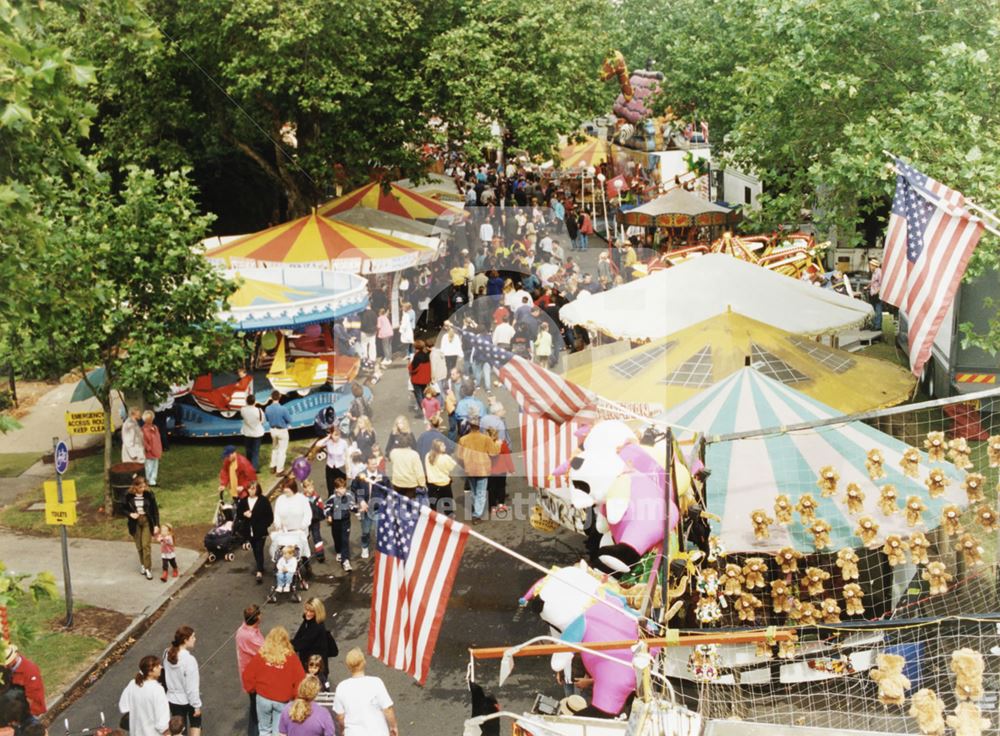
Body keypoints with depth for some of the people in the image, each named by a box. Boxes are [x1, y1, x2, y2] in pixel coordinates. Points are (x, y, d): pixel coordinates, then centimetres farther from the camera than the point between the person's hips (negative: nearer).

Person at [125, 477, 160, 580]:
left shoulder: (149, 494, -10)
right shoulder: (129, 496, -9)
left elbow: (155, 510, -5)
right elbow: (125, 509, 5)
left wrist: (156, 525, -9)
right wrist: (130, 514, -17)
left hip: (147, 522, -2)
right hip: (135, 523, 2)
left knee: (146, 545, -8)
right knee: (139, 546, 10)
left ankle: (148, 569, 0)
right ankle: (143, 565, 31)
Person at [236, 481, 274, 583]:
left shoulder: (264, 500, -8)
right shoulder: (243, 501, 4)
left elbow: (270, 516, -6)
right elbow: (238, 514, 10)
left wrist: (264, 526, -14)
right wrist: (244, 514, -12)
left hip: (260, 531, -5)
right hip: (249, 531, 5)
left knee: (259, 551, -10)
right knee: (255, 550, 16)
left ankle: (260, 572, -14)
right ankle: (259, 566, 35)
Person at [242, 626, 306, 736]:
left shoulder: (260, 655, -8)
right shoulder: (291, 657, -12)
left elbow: (247, 675, -3)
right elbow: (300, 679, -9)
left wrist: (252, 689, 15)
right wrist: (296, 696, 7)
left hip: (263, 698, 1)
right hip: (282, 701, -1)